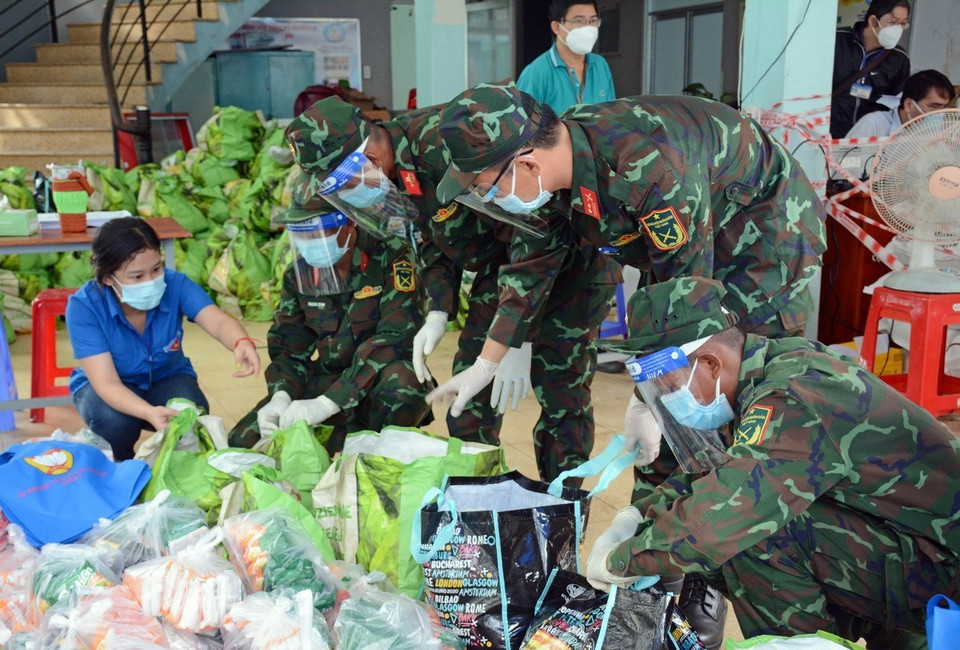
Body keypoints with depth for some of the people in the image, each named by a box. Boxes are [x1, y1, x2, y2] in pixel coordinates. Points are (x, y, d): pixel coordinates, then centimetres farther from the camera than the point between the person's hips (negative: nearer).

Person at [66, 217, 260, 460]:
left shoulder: (175, 284, -23)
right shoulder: (83, 306, -29)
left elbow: (218, 322, -37)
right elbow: (106, 383, -34)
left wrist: (241, 343, -63)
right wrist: (149, 412, -54)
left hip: (167, 378, 1)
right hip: (109, 389, -1)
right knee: (114, 420, -34)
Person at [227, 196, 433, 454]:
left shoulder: (391, 260, -15)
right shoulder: (298, 273, 4)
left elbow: (396, 338, -26)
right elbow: (288, 348, 5)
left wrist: (326, 403, -31)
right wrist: (280, 398, -18)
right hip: (322, 383, 5)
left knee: (400, 380, -38)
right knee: (244, 440, -10)